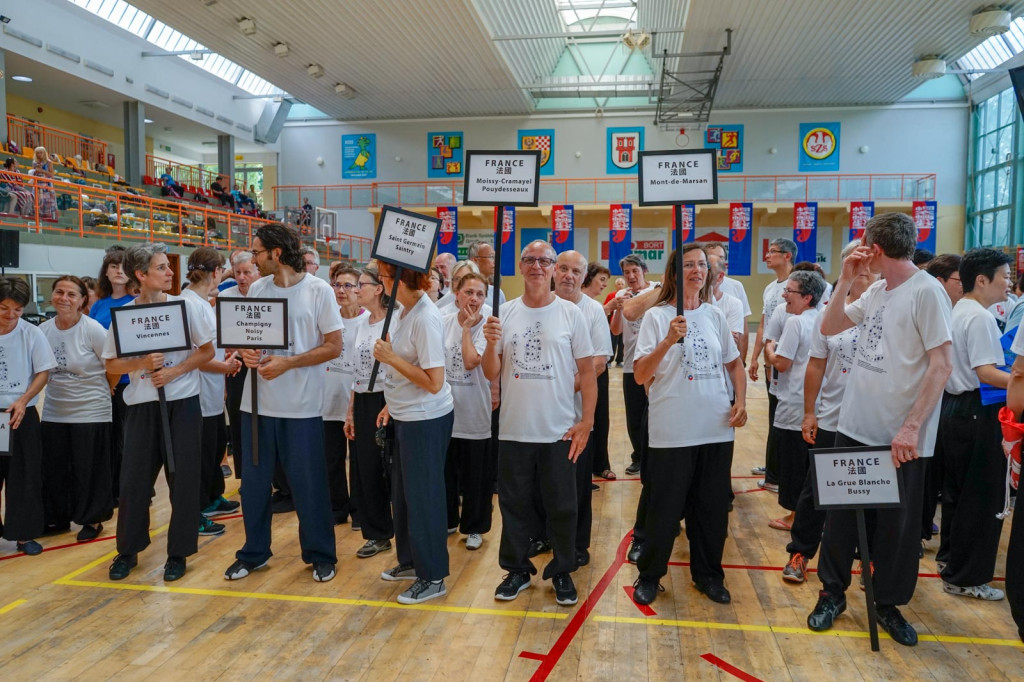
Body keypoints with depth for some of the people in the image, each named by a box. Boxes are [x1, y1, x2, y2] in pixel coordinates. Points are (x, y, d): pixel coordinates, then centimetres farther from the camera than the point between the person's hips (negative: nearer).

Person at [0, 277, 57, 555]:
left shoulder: (32, 334, -5)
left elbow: (43, 373, -1)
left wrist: (22, 401, -15)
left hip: (23, 416, -1)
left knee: (24, 476, 4)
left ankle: (23, 534, 15)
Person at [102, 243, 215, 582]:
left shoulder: (185, 305, -4)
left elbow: (207, 351, 0)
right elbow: (111, 365, 4)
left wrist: (174, 371, -13)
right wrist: (141, 364, -15)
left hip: (182, 403, -1)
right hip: (142, 405, 1)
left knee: (183, 480, 3)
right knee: (134, 478, 5)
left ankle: (178, 553, 17)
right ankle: (128, 551, 25)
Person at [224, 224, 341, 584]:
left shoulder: (319, 290, -8)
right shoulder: (256, 289, 7)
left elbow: (334, 346, -8)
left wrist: (287, 363, -18)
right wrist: (245, 351, -9)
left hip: (301, 405, -4)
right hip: (257, 401, 5)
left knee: (308, 483, 5)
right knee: (254, 480, 12)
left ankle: (321, 555, 21)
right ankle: (254, 552, 30)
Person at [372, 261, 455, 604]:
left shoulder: (425, 318, -22)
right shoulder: (404, 311, 5)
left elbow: (434, 382, -24)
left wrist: (390, 357, -20)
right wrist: (392, 404, 14)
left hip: (427, 420, -9)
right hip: (406, 417, 9)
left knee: (423, 496, 3)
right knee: (402, 491, 19)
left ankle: (433, 578, 19)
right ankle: (410, 561, 37)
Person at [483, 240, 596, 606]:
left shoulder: (570, 314, -2)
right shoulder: (504, 314, 2)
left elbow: (587, 371, -1)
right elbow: (491, 374, 2)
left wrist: (587, 421, -6)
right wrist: (491, 344, -17)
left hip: (559, 431, -2)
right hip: (514, 430, 2)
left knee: (561, 506, 9)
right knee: (514, 503, 14)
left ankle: (562, 572, 27)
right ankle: (517, 569, 31)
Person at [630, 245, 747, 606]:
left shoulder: (715, 316, 8)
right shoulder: (657, 316, -5)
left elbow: (734, 362, 20)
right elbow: (640, 376, -11)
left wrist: (741, 400, 5)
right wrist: (668, 341, -23)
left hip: (717, 429, 4)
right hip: (672, 431, -4)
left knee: (712, 507, 13)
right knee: (664, 508, 5)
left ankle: (708, 573, 32)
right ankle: (649, 574, 25)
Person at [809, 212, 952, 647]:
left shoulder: (926, 291, -14)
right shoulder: (875, 290, 8)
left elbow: (941, 366, -17)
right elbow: (828, 327, 14)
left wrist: (912, 427, -20)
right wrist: (845, 280, 2)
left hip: (901, 437, -6)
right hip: (855, 426, 7)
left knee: (898, 523, 10)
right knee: (841, 511, 14)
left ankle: (888, 604, 28)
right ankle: (833, 592, 29)